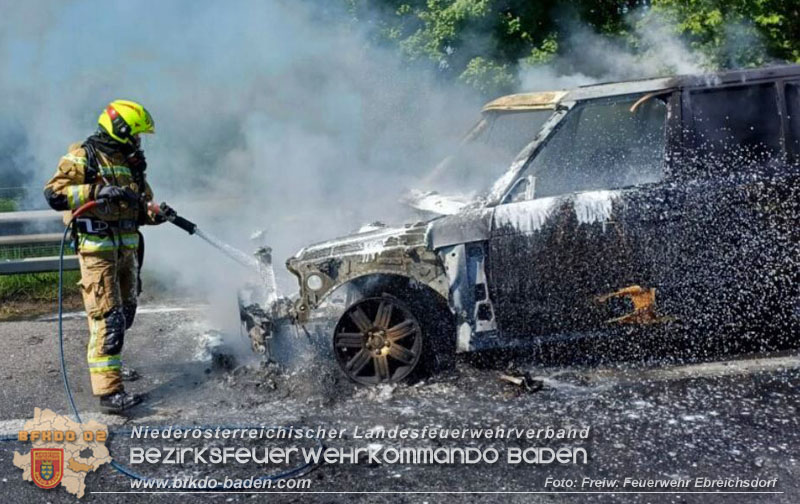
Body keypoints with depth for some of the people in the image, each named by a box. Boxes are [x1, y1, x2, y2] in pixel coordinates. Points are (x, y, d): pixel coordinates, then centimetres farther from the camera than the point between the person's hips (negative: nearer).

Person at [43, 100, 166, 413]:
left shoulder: (129, 162, 16)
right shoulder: (84, 157, -8)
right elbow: (54, 193, -18)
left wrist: (154, 214, 1)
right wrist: (97, 192, -26)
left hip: (127, 248, 9)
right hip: (98, 249, -8)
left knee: (125, 313, 20)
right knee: (107, 319, -12)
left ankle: (109, 364, 40)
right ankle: (109, 392, -11)